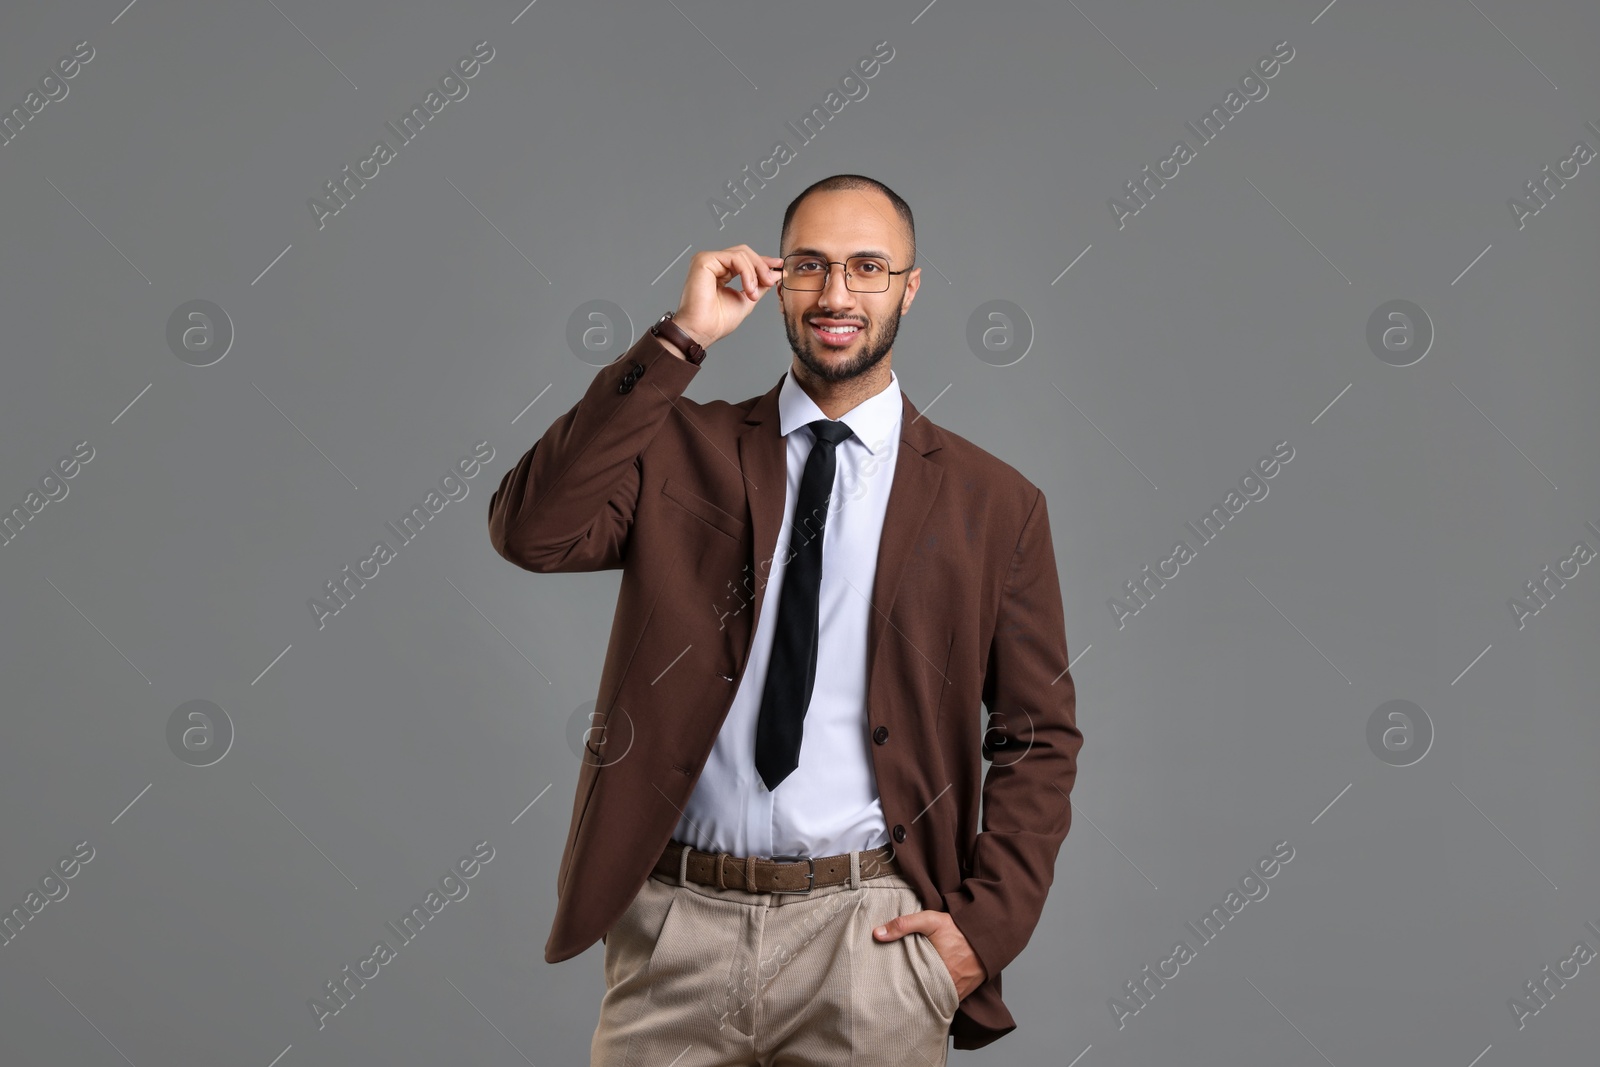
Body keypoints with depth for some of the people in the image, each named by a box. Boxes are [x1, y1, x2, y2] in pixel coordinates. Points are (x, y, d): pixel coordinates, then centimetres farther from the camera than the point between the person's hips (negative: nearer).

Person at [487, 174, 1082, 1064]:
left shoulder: (995, 504, 4)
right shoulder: (685, 448, 6)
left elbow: (1040, 737, 7)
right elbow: (534, 531, -12)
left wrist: (987, 925, -4)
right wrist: (681, 340, -12)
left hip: (869, 931, 0)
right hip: (673, 923, 1)